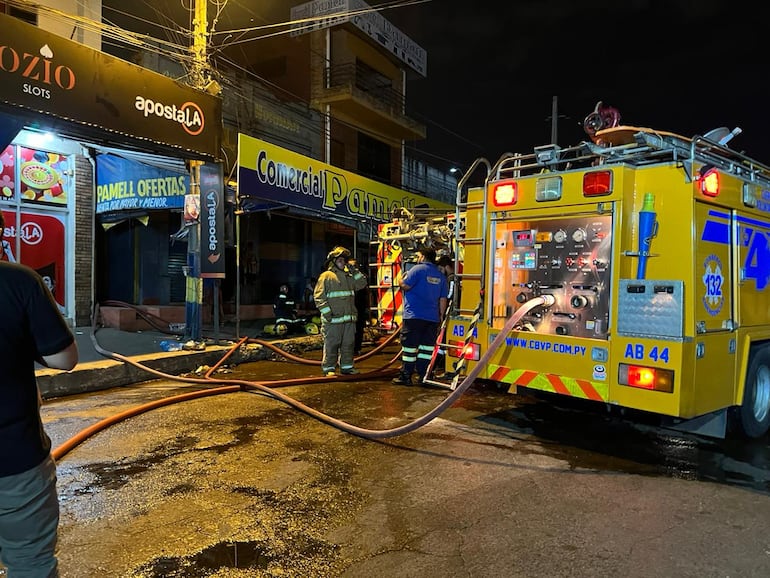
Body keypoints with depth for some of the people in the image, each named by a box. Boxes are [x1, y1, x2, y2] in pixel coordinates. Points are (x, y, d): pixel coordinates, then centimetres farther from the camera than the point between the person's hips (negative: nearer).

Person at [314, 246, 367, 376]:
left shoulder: (349, 276, 18)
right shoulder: (326, 276, -3)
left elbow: (362, 283, 14)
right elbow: (319, 296, -9)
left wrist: (355, 272, 4)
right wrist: (327, 312, -17)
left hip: (349, 318, 7)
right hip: (333, 319, -6)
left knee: (348, 343, 11)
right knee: (331, 344, -3)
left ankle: (346, 366, 21)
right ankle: (328, 368, 5)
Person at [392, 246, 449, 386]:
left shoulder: (418, 269, -6)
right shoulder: (441, 276, 13)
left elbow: (405, 285, -12)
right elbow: (443, 299, 13)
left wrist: (400, 280, 10)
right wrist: (440, 316, 19)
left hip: (414, 316, -6)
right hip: (432, 318, 6)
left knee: (409, 347, -1)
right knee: (427, 347, 9)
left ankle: (405, 377, 3)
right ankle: (423, 376, 12)